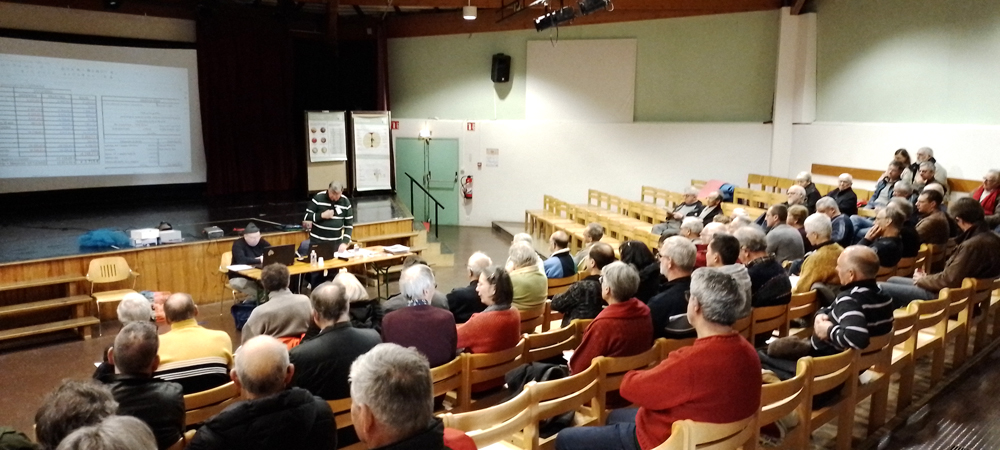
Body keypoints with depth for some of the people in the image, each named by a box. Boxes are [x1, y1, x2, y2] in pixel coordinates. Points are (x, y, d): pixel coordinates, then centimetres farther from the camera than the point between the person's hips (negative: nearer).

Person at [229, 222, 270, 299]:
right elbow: (241, 260, -29)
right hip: (240, 277, -5)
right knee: (255, 293, -35)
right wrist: (259, 260, -23)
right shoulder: (238, 244, -11)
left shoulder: (262, 242, 6)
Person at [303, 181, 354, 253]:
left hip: (336, 243, 2)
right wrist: (322, 215, -18)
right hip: (317, 241, -2)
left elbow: (349, 225, 1)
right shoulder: (318, 198, -8)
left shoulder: (345, 202, -2)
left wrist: (345, 243, -10)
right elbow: (306, 217, -5)